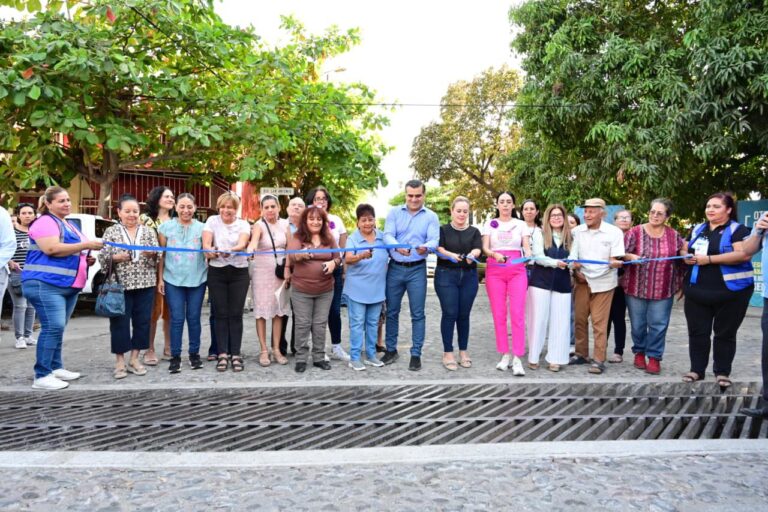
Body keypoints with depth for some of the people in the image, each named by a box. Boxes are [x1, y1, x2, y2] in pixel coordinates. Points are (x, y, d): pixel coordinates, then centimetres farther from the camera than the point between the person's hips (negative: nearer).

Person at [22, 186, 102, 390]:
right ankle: (42, 376, -10)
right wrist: (86, 245, -19)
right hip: (45, 285, -9)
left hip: (69, 286, 9)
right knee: (53, 327, -14)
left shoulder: (69, 225, 22)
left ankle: (56, 368, 21)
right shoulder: (45, 222, -8)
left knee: (58, 328, 13)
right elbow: (52, 249, -21)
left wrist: (85, 259, 11)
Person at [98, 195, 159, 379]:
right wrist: (116, 257, -19)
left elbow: (157, 257, 6)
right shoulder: (111, 232, 4)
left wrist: (151, 253, -16)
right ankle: (120, 361, 12)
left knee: (142, 321, 5)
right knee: (119, 323, 1)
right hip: (119, 285, -2)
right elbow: (102, 258, -1)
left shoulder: (149, 231, 9)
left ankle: (134, 359, 17)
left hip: (145, 284, 2)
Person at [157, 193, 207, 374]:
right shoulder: (166, 227, 4)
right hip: (173, 280, -1)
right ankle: (175, 356, 9)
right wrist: (160, 278, 2)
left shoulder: (201, 227, 5)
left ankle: (194, 353, 19)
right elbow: (161, 254, 5)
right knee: (177, 318, -1)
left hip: (197, 279, 1)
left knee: (194, 318, 7)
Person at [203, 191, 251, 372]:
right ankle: (223, 354, 9)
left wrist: (230, 250, -36)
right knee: (220, 314, 3)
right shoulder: (212, 221, 4)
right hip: (217, 273, 0)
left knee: (236, 314, 2)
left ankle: (235, 354, 9)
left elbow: (242, 244, -14)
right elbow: (206, 244, -9)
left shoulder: (243, 224, 4)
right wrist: (210, 251, -32)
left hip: (239, 273, 0)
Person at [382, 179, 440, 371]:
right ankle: (391, 349, 25)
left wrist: (425, 248, -35)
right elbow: (387, 235, -9)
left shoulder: (431, 216, 2)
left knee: (417, 313, 1)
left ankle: (416, 354, 12)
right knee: (392, 311, 10)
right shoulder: (394, 213, 3)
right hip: (395, 268, 1)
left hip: (417, 270, -1)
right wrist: (397, 247, -32)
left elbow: (434, 240, -11)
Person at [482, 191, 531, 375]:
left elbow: (527, 246, 3)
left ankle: (517, 359, -9)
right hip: (495, 270, 1)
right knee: (499, 314, 1)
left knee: (517, 313, -10)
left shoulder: (521, 224, 11)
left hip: (517, 270, 0)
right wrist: (494, 254, -24)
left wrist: (528, 255, -21)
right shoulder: (490, 224, 10)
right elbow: (485, 247, -1)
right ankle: (505, 355, 10)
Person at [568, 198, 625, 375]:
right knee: (579, 318, 6)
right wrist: (576, 270, -9)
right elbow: (572, 256, 7)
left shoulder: (614, 232, -5)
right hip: (582, 280, 3)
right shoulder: (577, 231, 3)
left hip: (603, 281, -3)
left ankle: (599, 359, 3)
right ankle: (581, 354, 19)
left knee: (599, 322, -4)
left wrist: (615, 262, -30)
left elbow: (616, 259, -9)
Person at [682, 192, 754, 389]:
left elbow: (743, 254, -21)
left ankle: (722, 372, 17)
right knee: (697, 331, 8)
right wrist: (687, 257, -2)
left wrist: (709, 259, -22)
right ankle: (697, 369, 19)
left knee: (725, 333, 6)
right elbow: (686, 251, 24)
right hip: (697, 292, 5)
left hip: (730, 292, -5)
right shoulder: (697, 230, 13)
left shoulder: (738, 230, -6)